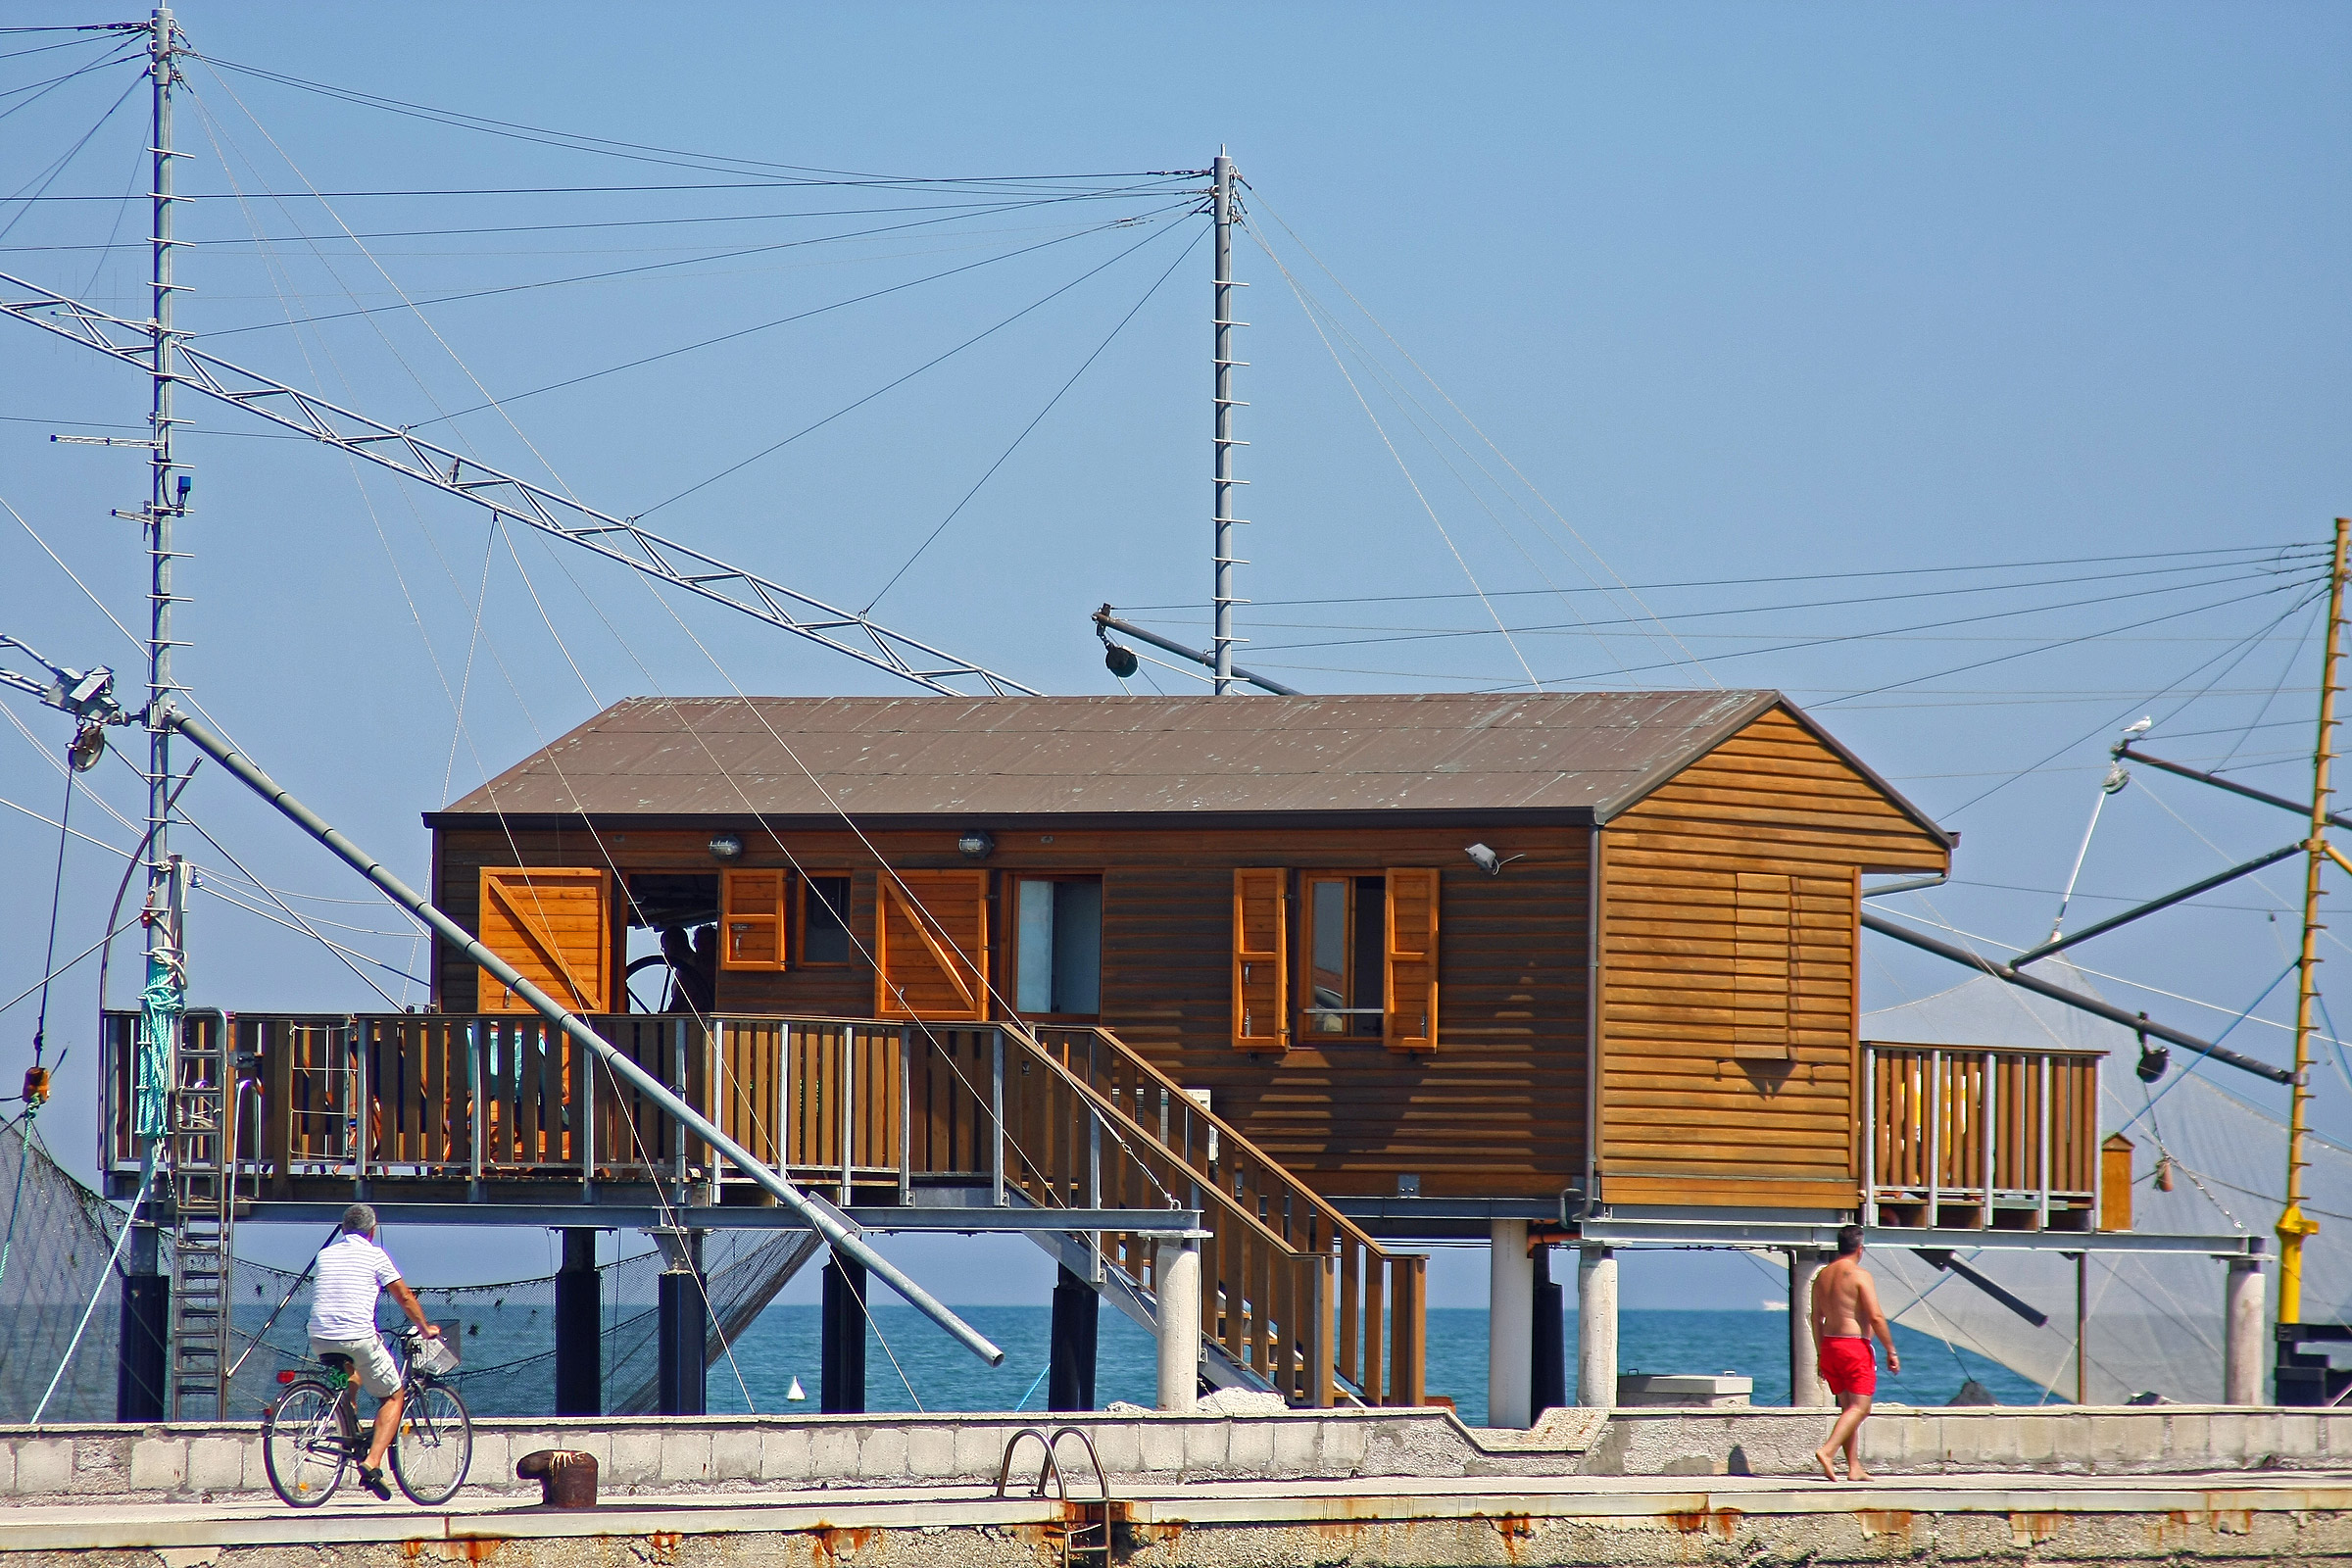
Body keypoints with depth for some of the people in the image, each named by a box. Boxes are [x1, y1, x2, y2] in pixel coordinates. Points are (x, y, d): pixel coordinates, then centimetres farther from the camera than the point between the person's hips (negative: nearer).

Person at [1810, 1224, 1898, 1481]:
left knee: (1848, 1407, 13)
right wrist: (1891, 1351, -8)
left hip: (1829, 1345, 8)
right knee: (1860, 1407, -7)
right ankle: (1827, 1451, -24)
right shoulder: (1860, 1276, -11)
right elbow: (1876, 1317, -15)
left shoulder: (1823, 1276, 11)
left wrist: (1820, 1355, 21)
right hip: (1855, 1345, -8)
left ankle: (1854, 1467, 10)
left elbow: (1816, 1319, 14)